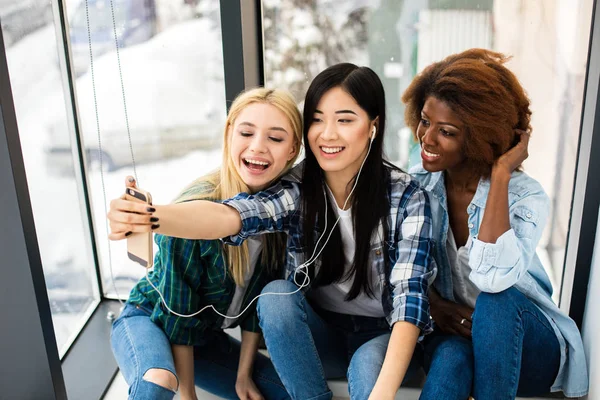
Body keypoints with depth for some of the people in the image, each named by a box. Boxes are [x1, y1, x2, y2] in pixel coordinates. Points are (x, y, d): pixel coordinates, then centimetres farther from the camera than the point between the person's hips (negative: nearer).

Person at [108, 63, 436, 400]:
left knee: (368, 369, -34)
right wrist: (152, 217, -53)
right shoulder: (297, 188, -12)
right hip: (317, 334, 3)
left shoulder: (407, 198, -16)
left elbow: (409, 295, -23)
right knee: (275, 294, -26)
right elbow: (230, 215, -32)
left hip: (381, 336, -3)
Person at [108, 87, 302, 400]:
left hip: (207, 336, 6)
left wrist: (243, 374, -1)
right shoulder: (195, 209, -28)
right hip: (149, 320, -5)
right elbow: (178, 310, -22)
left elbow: (259, 298, -3)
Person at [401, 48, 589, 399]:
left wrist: (501, 173, -32)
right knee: (450, 356, -36)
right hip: (453, 334, 2)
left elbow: (493, 278, -38)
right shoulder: (416, 183, -6)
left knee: (495, 300, -36)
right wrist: (435, 305, -20)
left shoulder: (526, 196, -19)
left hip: (528, 347, -1)